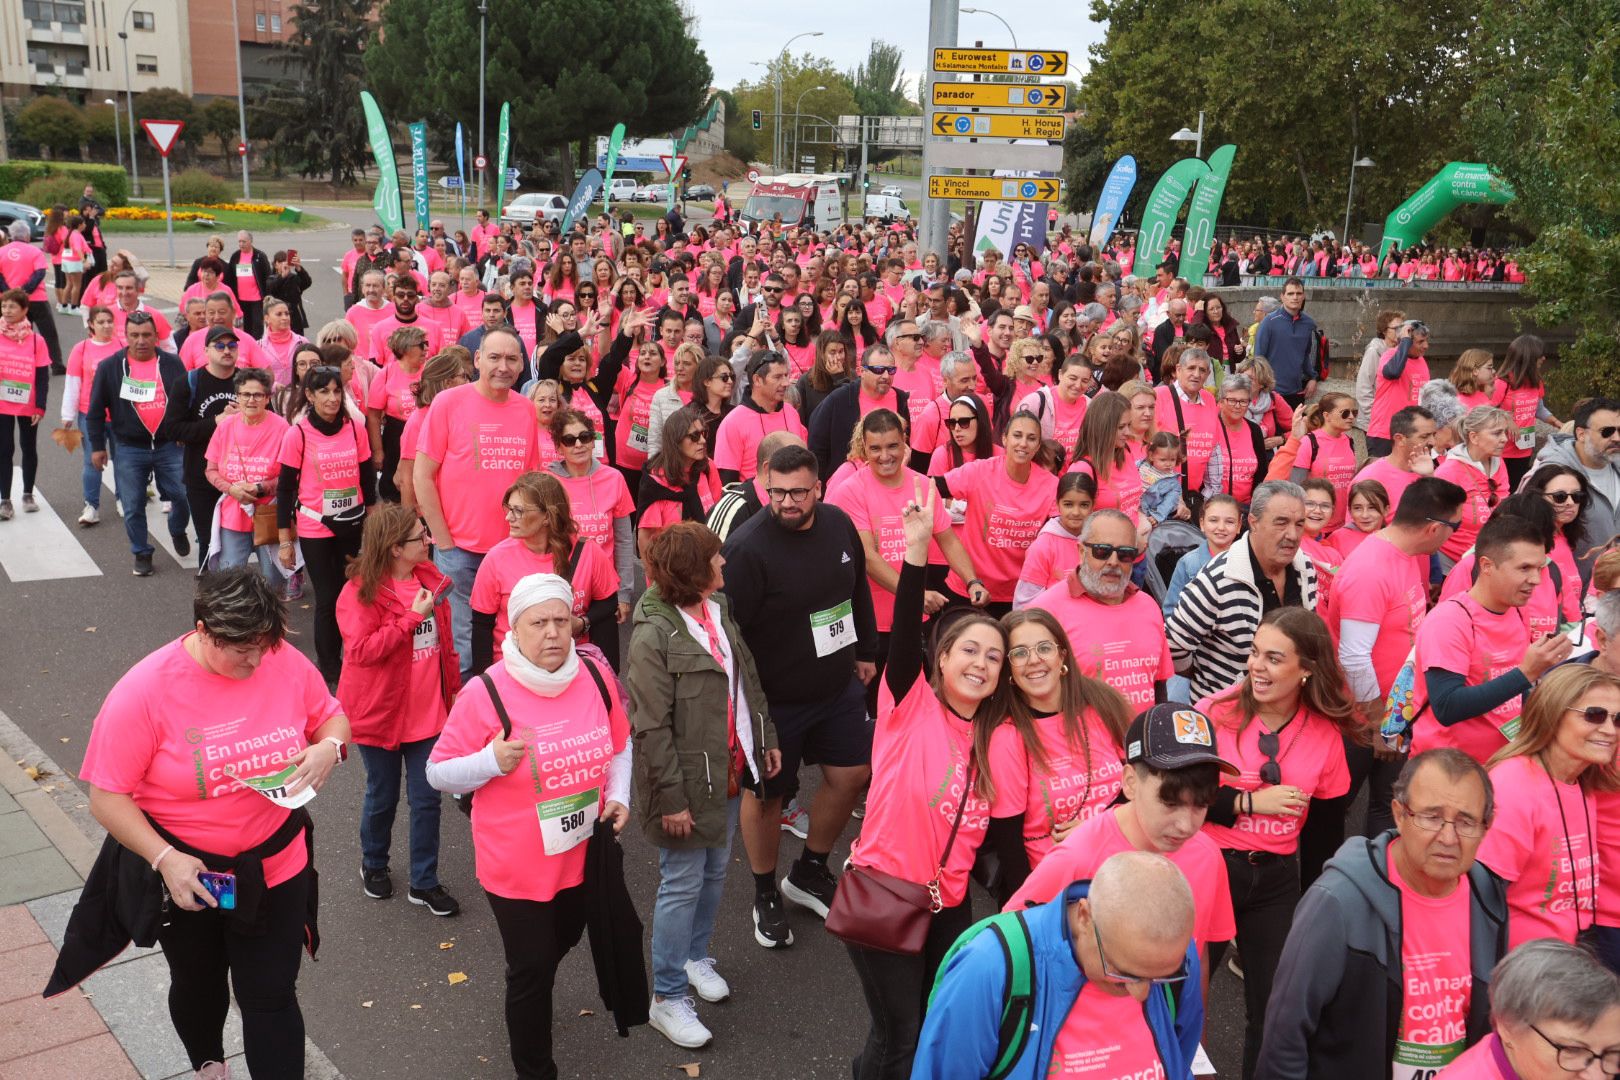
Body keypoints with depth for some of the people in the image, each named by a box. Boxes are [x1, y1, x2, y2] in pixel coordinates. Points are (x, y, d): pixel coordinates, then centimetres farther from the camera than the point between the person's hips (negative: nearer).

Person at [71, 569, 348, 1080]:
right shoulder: (145, 691, -22)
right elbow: (107, 797, -17)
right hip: (187, 872, 0)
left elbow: (331, 717, 4)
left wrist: (329, 748, -19)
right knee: (198, 984, 26)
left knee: (271, 998, 7)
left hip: (276, 864, 0)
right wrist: (165, 859, -28)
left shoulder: (284, 660, -14)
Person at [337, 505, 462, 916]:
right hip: (380, 712, -4)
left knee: (427, 798, 8)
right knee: (383, 796, 13)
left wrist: (453, 685, 17)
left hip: (427, 709, 5)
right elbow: (362, 650, -24)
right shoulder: (360, 591, -16)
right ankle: (373, 866, 39)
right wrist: (412, 617, -26)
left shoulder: (429, 575, 2)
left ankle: (425, 883, 21)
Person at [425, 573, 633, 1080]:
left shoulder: (595, 677, -8)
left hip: (584, 855, 5)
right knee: (532, 969, 8)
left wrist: (618, 796, -6)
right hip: (518, 866, -5)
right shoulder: (485, 694, -22)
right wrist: (492, 761, -30)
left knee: (562, 942, 28)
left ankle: (528, 1000, 61)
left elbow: (619, 744, 9)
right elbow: (438, 772, -13)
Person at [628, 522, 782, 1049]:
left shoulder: (718, 608, 3)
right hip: (689, 783, -7)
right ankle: (668, 999, 18)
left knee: (714, 873, 21)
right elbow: (652, 727, -21)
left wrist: (766, 738, 15)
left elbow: (747, 677, 14)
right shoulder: (653, 635, -22)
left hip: (731, 772, 8)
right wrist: (672, 798, -19)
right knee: (683, 885, 3)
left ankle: (695, 956, 43)